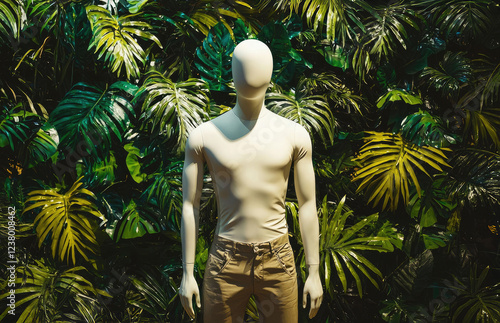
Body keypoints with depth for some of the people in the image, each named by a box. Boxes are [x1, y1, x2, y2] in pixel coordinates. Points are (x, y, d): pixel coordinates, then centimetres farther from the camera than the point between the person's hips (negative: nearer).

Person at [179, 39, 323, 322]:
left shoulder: (294, 135, 0)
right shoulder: (204, 136, -2)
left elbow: (307, 205, 3)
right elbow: (190, 206, 1)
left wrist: (314, 272, 2)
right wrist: (188, 272, 1)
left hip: (278, 259, 1)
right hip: (226, 260, 0)